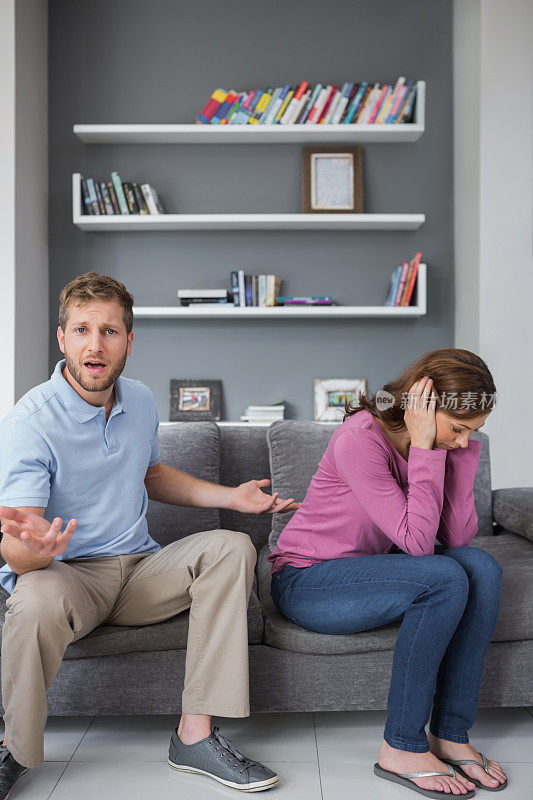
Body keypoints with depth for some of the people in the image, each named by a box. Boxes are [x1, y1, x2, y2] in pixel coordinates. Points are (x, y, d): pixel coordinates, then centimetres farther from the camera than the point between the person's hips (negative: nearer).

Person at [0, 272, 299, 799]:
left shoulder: (141, 401, 3)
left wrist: (231, 496, 11)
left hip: (139, 568, 6)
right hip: (65, 573, -5)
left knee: (231, 547, -17)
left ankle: (195, 734, -16)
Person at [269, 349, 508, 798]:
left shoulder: (441, 442, -2)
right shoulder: (360, 439, -24)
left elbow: (458, 537, -10)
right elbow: (416, 542, -28)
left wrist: (463, 450, -16)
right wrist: (425, 450, -27)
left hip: (371, 567, 7)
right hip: (308, 583, -7)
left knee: (481, 566, -16)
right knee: (444, 580, -27)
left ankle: (450, 735, -9)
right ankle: (402, 749, -14)